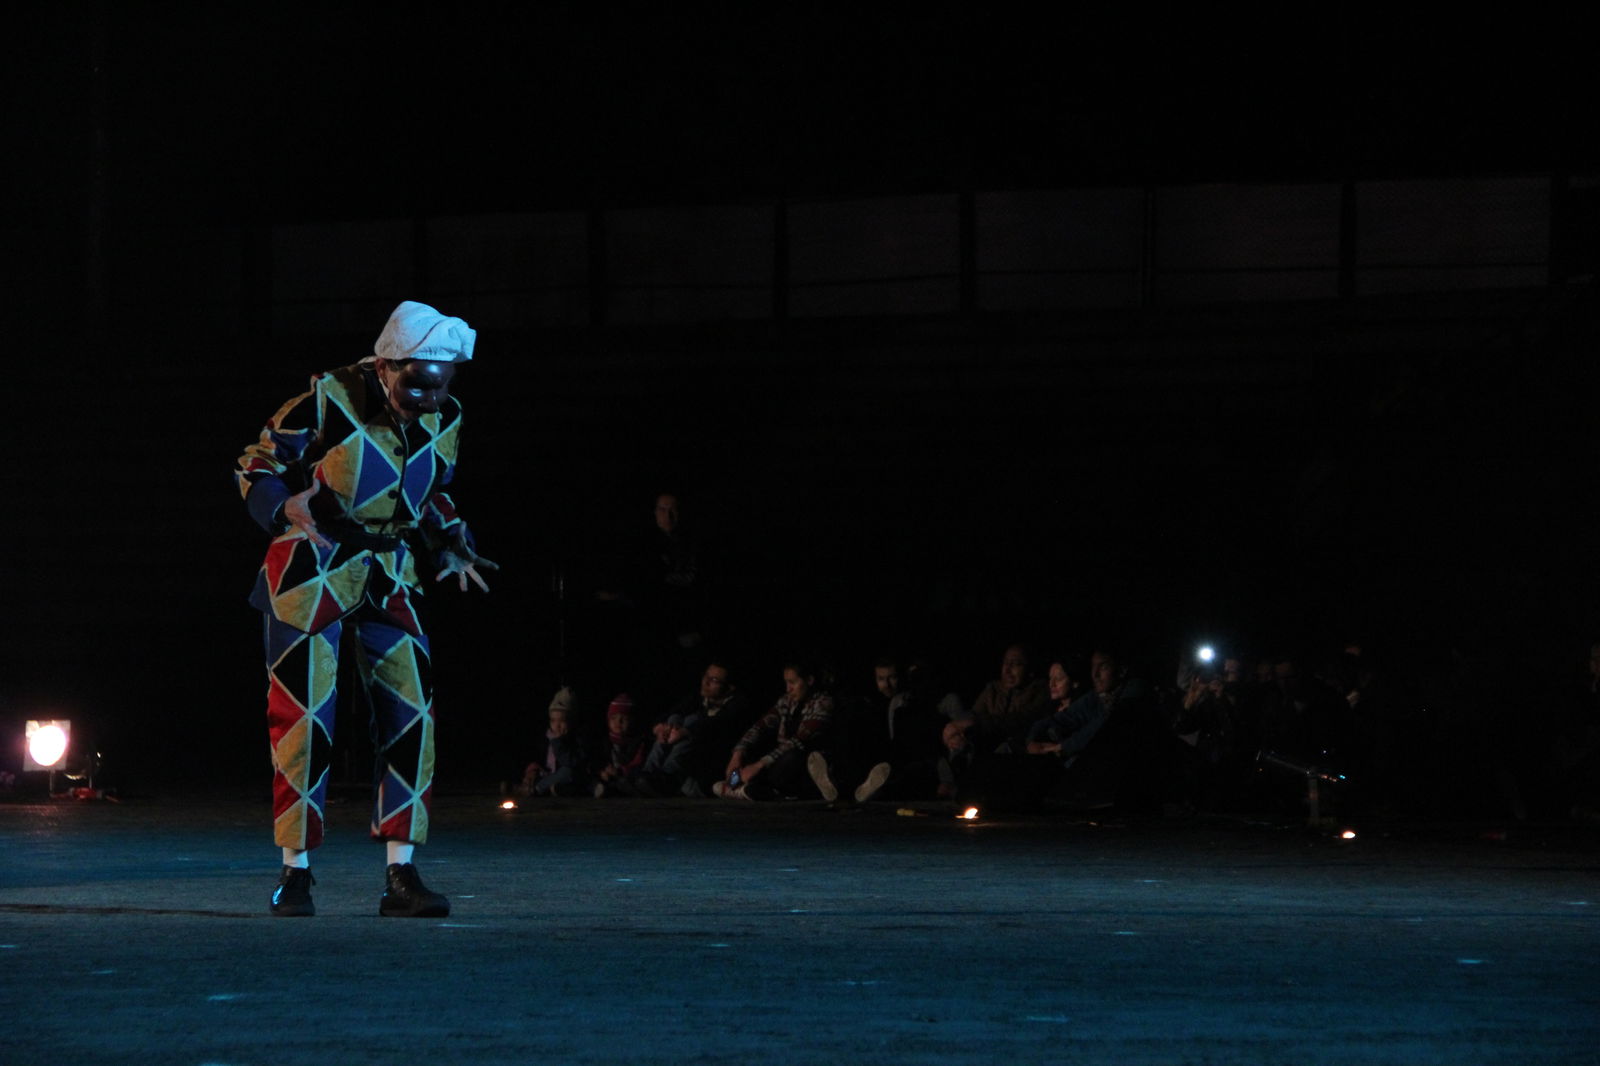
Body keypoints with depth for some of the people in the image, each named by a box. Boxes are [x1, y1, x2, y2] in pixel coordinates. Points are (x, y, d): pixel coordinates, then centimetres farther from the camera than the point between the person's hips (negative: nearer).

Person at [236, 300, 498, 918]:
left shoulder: (442, 422, 2)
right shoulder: (329, 402, -16)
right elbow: (258, 465, -7)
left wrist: (450, 547, 2)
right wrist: (286, 507, -25)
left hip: (388, 576, 5)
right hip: (312, 567, -5)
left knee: (410, 717, -3)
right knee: (306, 719, -7)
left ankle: (401, 877, 2)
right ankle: (295, 875, 3)